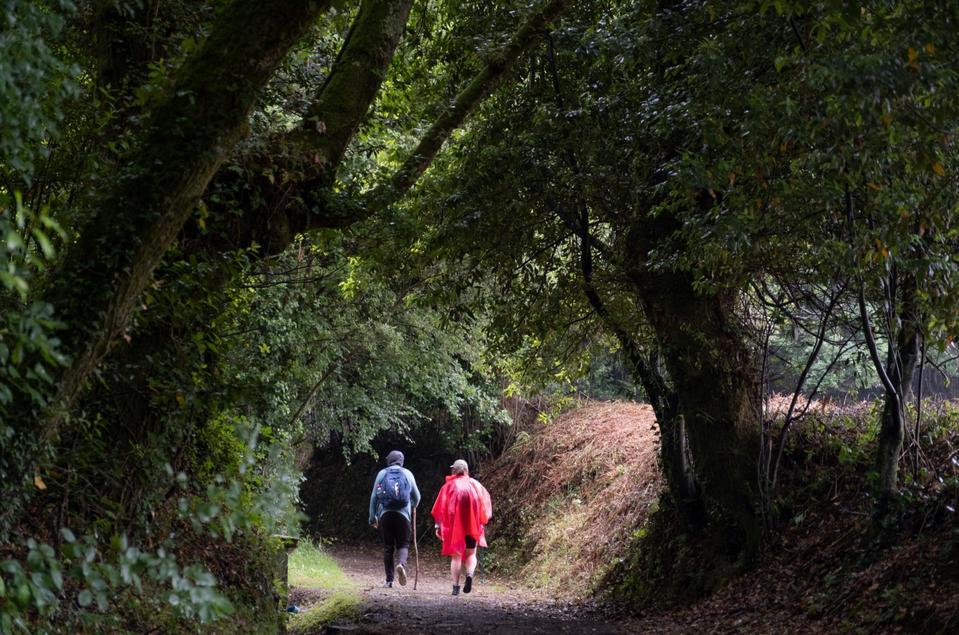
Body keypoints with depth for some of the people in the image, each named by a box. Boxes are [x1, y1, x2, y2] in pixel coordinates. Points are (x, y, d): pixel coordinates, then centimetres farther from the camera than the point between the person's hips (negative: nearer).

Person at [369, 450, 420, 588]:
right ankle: (401, 564, -26)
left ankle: (389, 579, 6)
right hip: (403, 514, -1)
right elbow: (416, 496, 18)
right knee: (403, 544, 4)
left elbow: (374, 497, 7)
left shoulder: (382, 473, 9)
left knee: (388, 546, 7)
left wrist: (372, 517, 13)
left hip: (385, 514, 1)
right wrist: (413, 505, 40)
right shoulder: (407, 474, 9)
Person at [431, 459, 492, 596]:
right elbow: (485, 504, 5)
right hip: (472, 526, 1)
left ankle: (456, 586, -4)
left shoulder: (449, 485, 4)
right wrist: (482, 523, 11)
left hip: (454, 524, -1)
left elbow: (440, 508, 0)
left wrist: (438, 526, 1)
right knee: (471, 554, 12)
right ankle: (469, 575, -17)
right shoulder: (475, 484, 9)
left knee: (456, 555, 5)